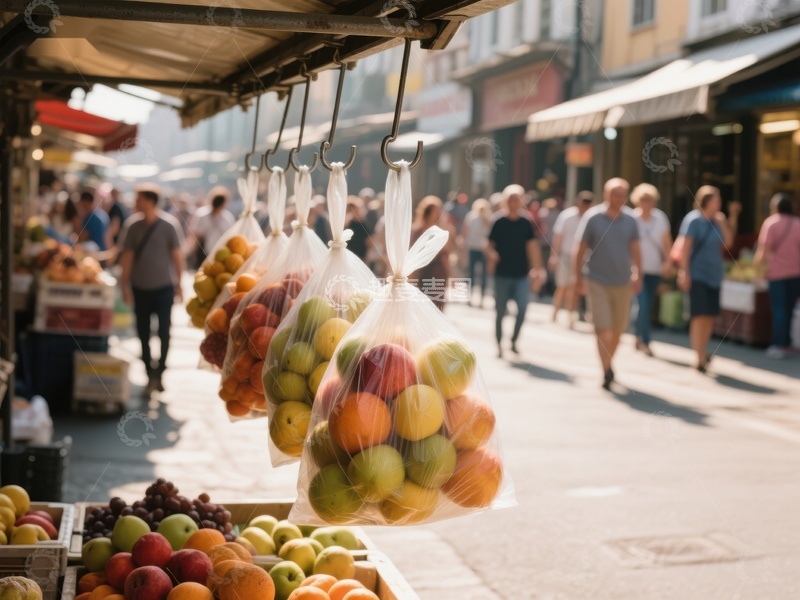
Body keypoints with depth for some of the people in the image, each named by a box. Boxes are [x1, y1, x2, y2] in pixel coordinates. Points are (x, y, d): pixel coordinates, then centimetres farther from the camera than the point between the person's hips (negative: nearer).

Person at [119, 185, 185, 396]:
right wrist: (125, 285, 0)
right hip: (140, 288, 2)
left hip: (164, 287, -2)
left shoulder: (169, 224, -8)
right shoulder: (132, 224, -3)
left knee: (164, 333, 3)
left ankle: (159, 372, 15)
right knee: (143, 333, 5)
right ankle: (151, 375, 13)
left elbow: (177, 255, -3)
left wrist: (179, 285, -1)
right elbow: (127, 256, 2)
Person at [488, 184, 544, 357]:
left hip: (521, 274, 1)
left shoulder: (526, 222, 4)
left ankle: (514, 341, 8)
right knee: (500, 311, 5)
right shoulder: (499, 222, -1)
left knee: (523, 307, -11)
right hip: (502, 273, -1)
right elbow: (490, 245, 2)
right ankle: (499, 345, 19)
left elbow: (532, 246, 7)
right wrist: (492, 256, -20)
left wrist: (537, 270, 3)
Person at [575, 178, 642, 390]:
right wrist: (578, 277, -3)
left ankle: (608, 363, 31)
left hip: (622, 283, 4)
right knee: (603, 329, -11)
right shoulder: (593, 217, -6)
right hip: (598, 282, -3)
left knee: (617, 329, 12)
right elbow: (581, 249, -2)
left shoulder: (630, 220, 2)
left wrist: (637, 275, -3)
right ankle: (607, 371, -12)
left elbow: (635, 251, 7)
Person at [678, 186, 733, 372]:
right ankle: (700, 359, -7)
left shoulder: (717, 222, 9)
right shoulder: (695, 222, -9)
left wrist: (723, 222, -3)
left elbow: (728, 242, 6)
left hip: (714, 275, 6)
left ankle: (703, 352, 25)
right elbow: (686, 248, -12)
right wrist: (684, 273, -16)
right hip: (698, 275, -6)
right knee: (700, 316, -9)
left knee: (710, 317, 10)